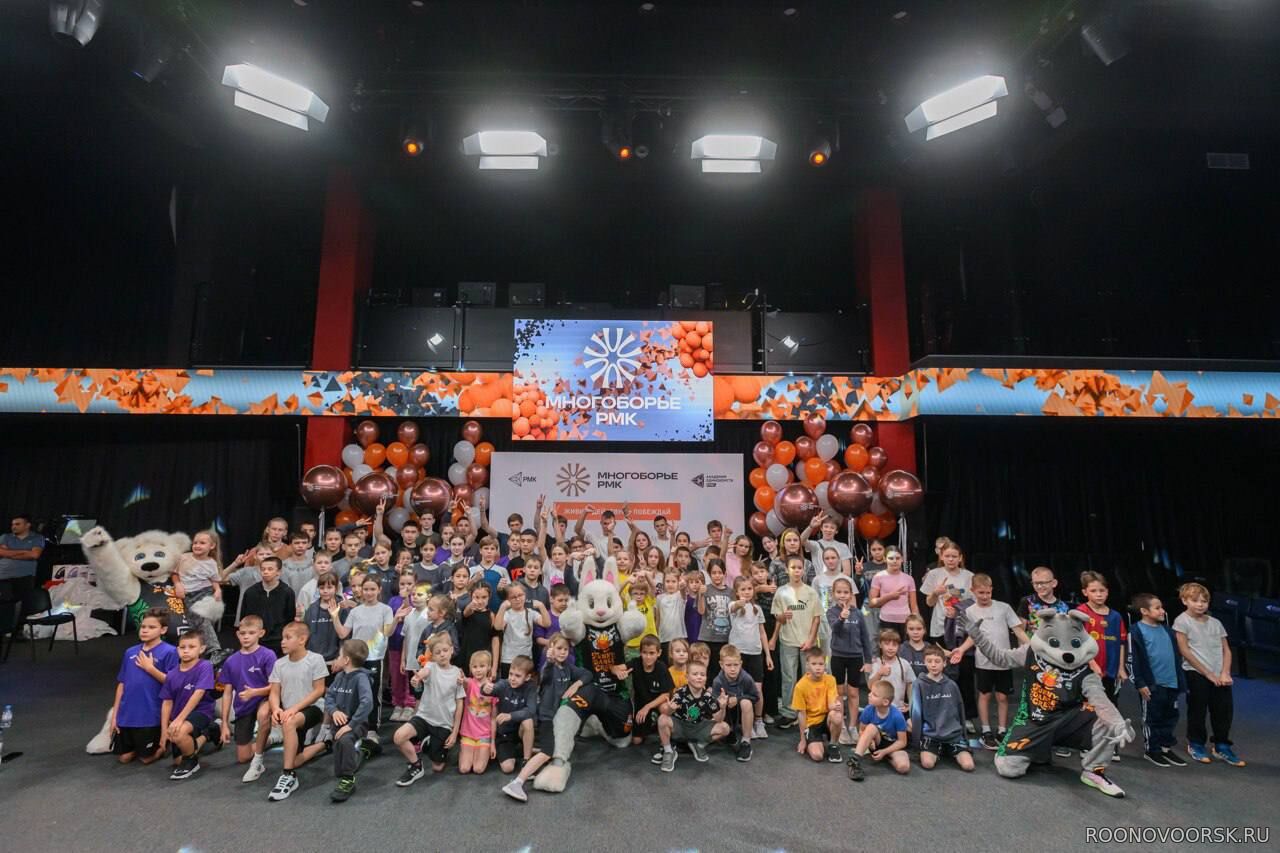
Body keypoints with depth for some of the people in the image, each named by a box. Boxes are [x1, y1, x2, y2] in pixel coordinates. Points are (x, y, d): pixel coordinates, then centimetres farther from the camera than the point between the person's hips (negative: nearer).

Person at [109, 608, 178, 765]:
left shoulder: (169, 652, -12)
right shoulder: (130, 652, 5)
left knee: (146, 758, 5)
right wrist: (114, 715, 9)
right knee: (123, 757, 12)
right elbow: (122, 684, 11)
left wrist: (150, 668, -19)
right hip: (126, 715, 5)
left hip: (150, 716, -5)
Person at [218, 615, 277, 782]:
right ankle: (269, 739, 35)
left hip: (263, 699, -5)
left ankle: (257, 761, -20)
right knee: (242, 758, 4)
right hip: (243, 708, 5)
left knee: (263, 714, -42)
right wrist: (225, 724, 4)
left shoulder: (267, 655, -14)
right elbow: (227, 693, 6)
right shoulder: (231, 661, 1)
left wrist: (255, 692, -31)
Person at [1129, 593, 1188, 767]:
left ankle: (1166, 747, 28)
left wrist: (1180, 679, 16)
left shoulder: (1167, 629, 10)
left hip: (1171, 683, 7)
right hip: (1152, 684, -7)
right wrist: (1140, 683, -16)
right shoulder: (1137, 631, -12)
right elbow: (1134, 660, -13)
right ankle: (1151, 749, 15)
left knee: (1170, 717, 15)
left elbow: (1177, 655, 19)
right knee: (1152, 718, 4)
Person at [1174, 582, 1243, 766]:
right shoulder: (1182, 621, -6)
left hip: (1220, 677, 5)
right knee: (1197, 711, 3)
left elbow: (1226, 650, 9)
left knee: (1225, 710, 6)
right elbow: (1184, 650, -9)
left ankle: (1222, 746, 25)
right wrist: (1208, 674, -9)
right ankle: (1196, 744, 20)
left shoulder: (1215, 623, 10)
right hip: (1196, 674, -5)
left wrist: (1225, 673, -6)